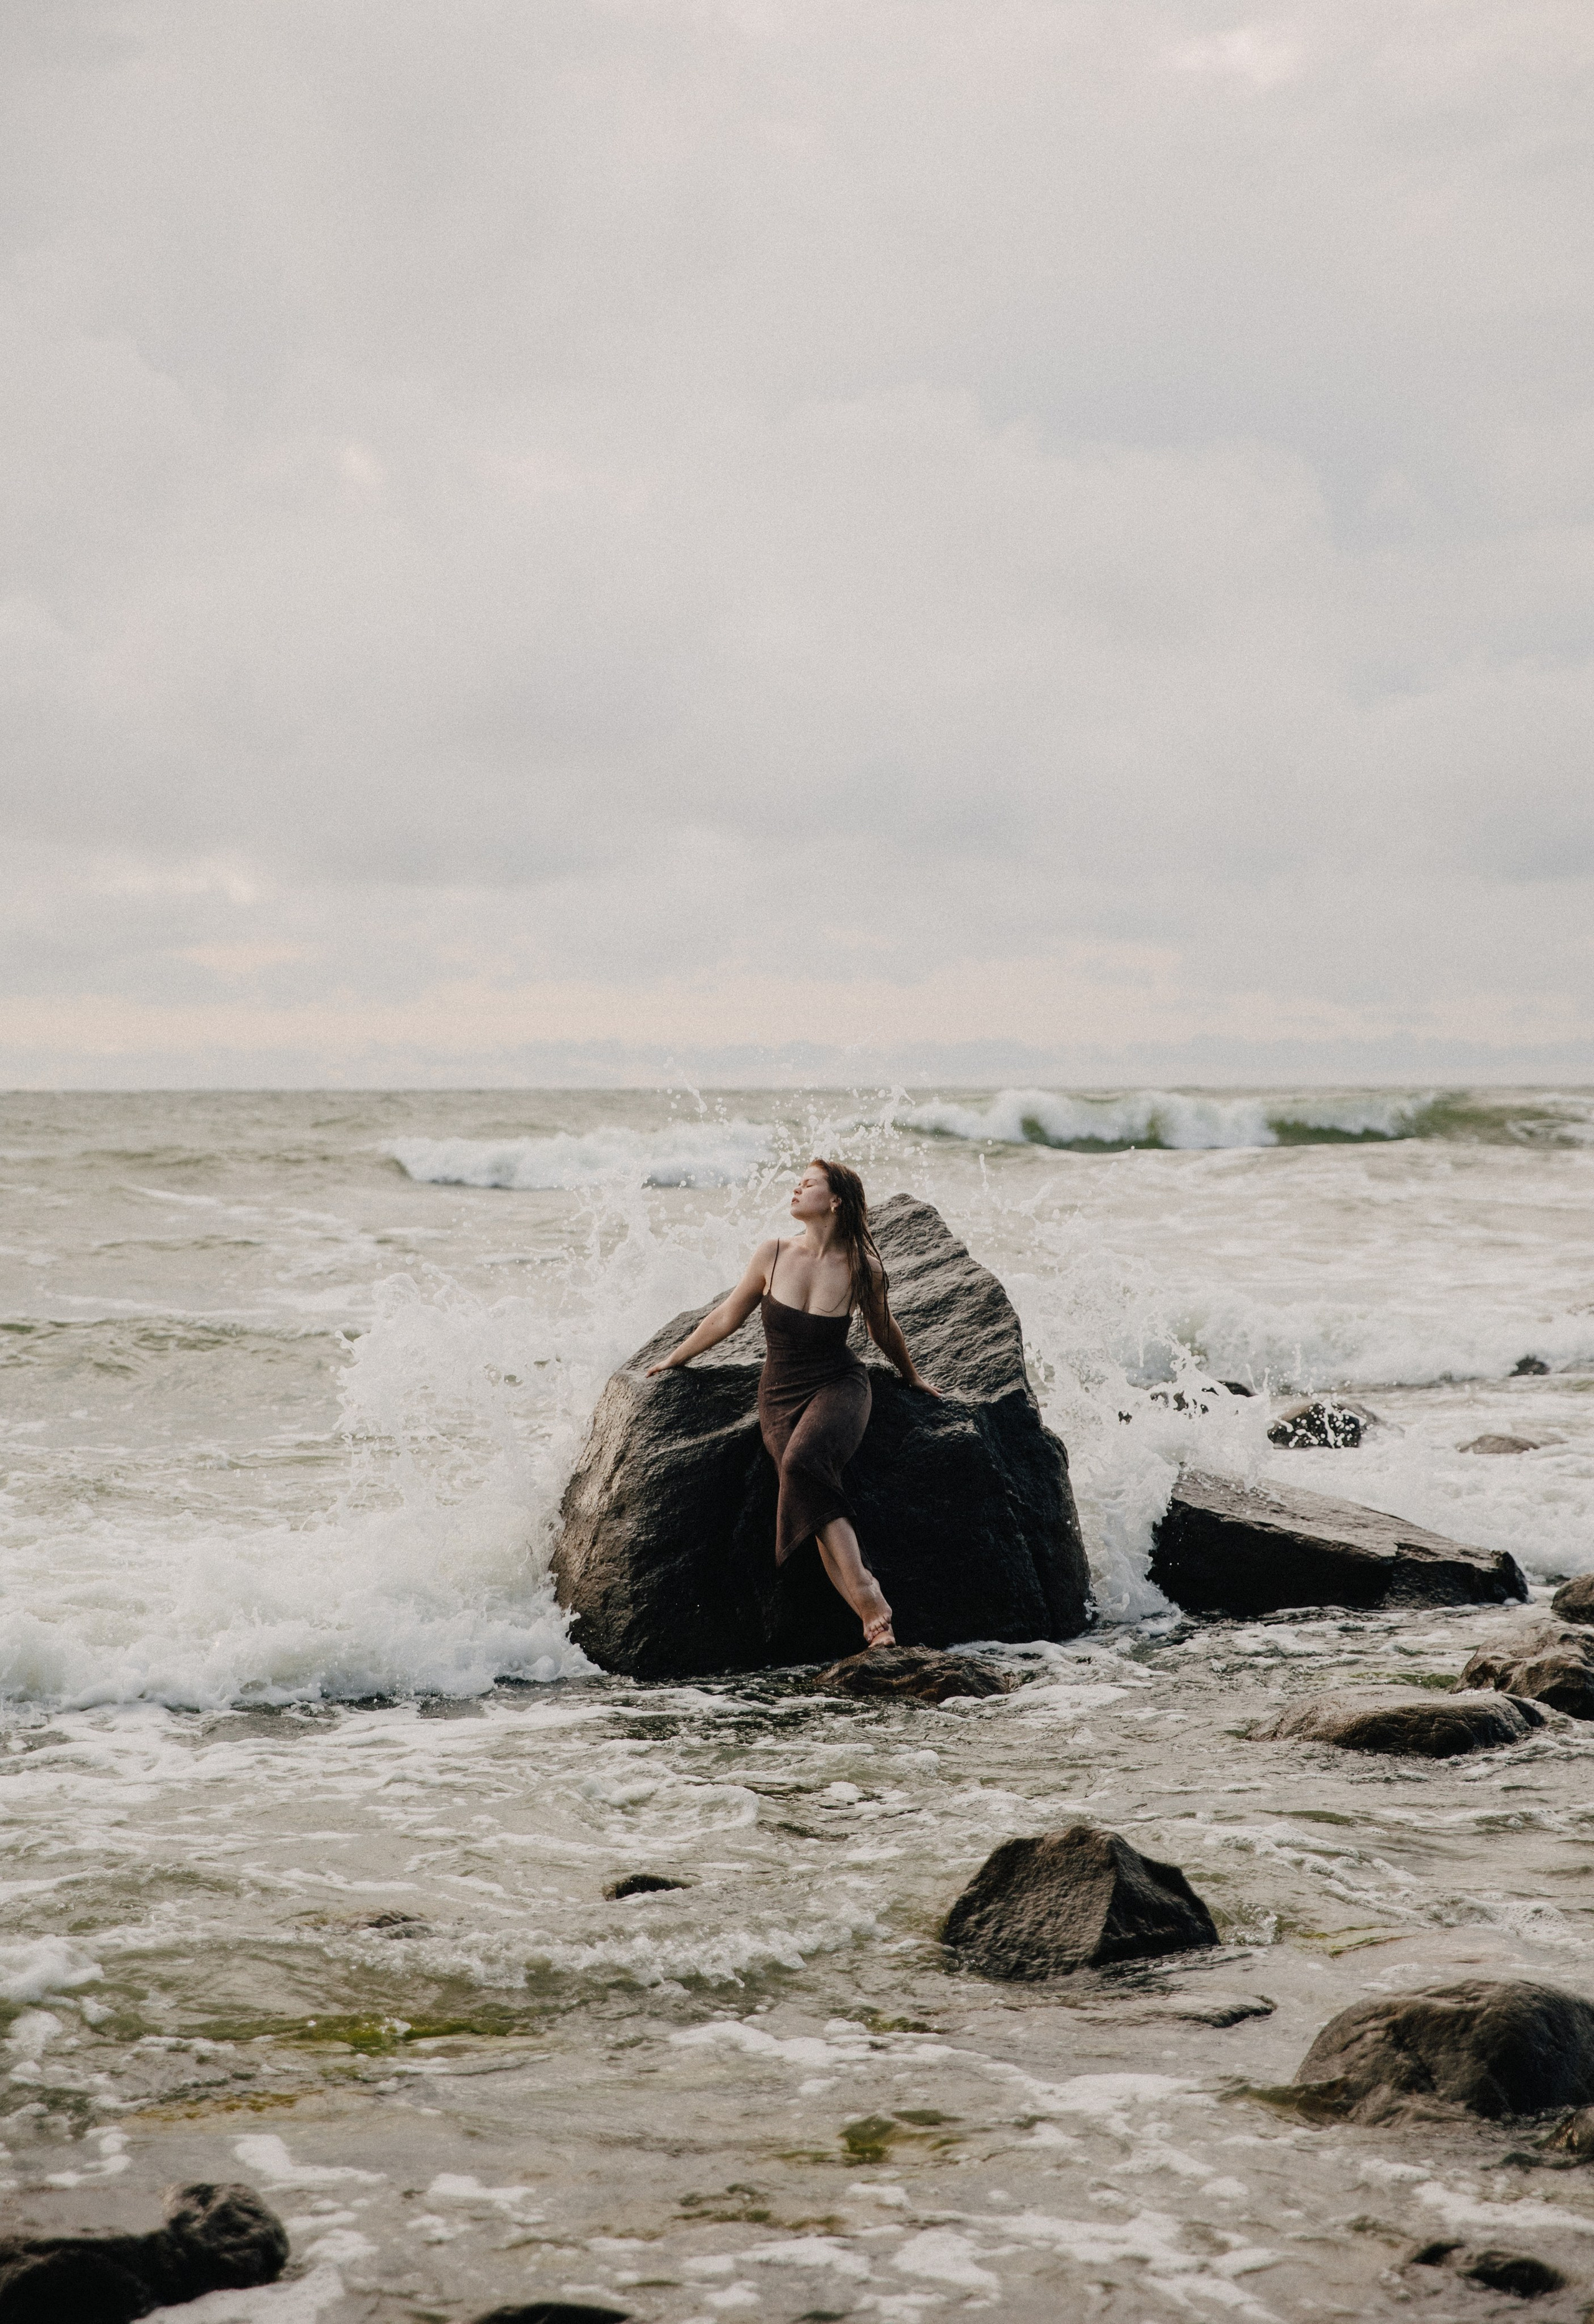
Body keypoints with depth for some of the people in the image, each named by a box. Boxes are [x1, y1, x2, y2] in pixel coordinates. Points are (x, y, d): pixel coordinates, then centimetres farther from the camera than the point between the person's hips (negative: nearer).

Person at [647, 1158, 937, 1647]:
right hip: (780, 1398, 2)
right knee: (814, 1498, -25)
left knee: (802, 1462, -35)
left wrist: (912, 1377, 30)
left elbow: (884, 1331, 16)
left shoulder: (863, 1268, -5)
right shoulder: (773, 1255, -1)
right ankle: (873, 1613, -33)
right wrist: (674, 1359, 24)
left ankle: (864, 1593, -37)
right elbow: (727, 1317, 15)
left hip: (839, 1387, -2)